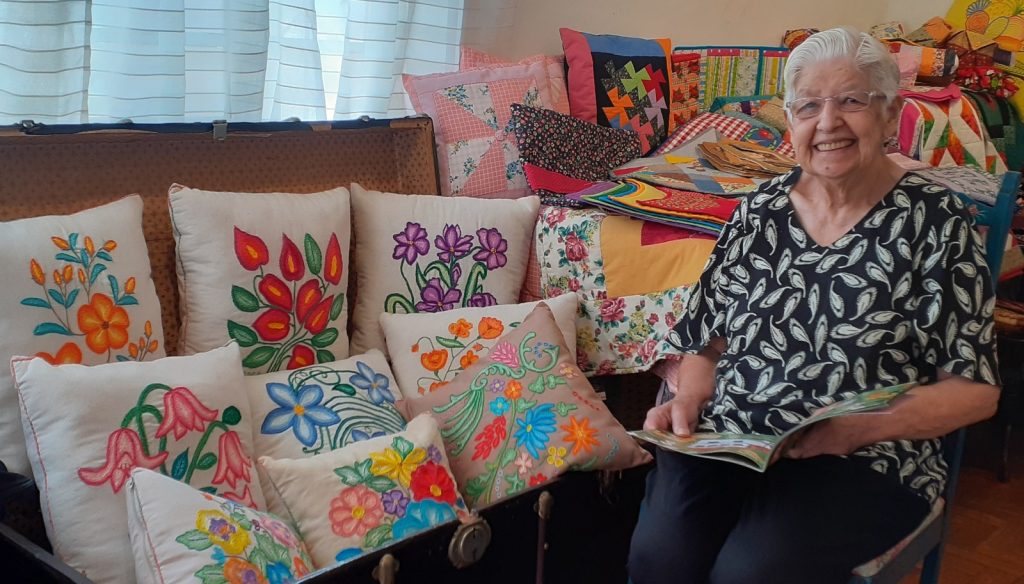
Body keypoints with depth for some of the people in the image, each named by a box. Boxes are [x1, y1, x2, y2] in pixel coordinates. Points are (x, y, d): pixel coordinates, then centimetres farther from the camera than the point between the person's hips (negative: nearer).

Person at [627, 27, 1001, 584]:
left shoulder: (936, 223, -3)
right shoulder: (760, 210, 9)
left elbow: (974, 388, -4)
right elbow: (707, 340, 15)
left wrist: (860, 426, -18)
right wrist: (687, 400, -6)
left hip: (864, 461, -2)